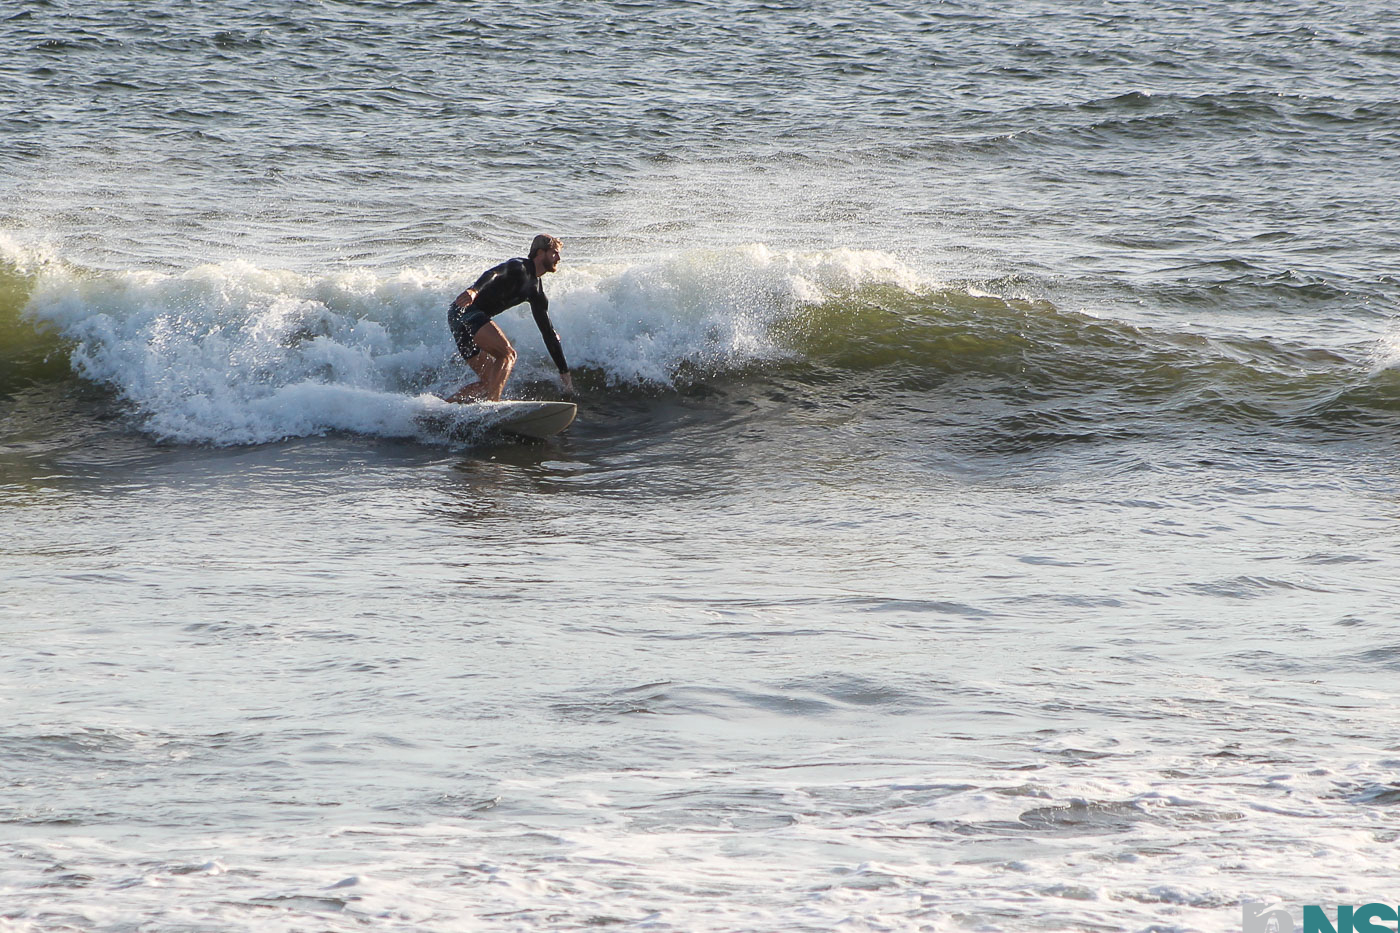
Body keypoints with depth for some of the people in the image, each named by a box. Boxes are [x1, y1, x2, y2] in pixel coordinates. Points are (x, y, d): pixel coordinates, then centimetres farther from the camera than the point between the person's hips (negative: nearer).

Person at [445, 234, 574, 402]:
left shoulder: (536, 292, 19)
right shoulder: (519, 267, -8)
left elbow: (547, 331, 23)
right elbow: (493, 274, -29)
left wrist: (564, 371, 23)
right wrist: (474, 290, -52)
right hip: (463, 311, -10)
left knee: (488, 381, 9)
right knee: (507, 353, -23)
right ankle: (493, 402, -31)